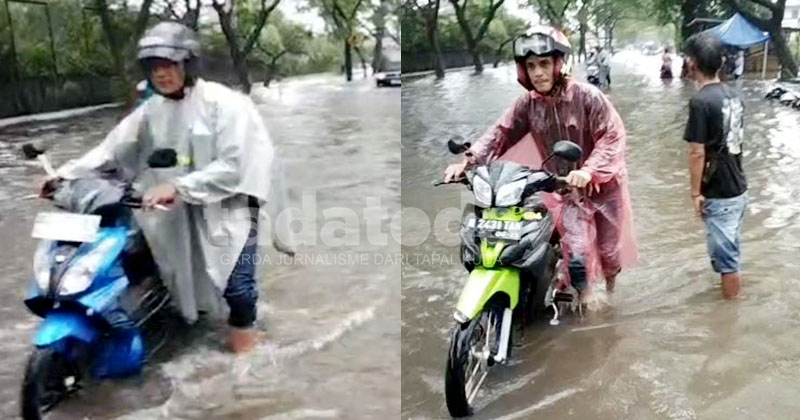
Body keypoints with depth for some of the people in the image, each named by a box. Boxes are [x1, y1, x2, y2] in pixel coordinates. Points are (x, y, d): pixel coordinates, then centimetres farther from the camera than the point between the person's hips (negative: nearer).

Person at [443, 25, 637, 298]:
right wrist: (467, 161, -25)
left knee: (609, 247, 16)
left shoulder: (587, 96, -18)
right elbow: (499, 133, -10)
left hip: (603, 183, -1)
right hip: (565, 187, 2)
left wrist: (589, 170, -37)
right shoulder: (527, 104, -6)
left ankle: (611, 289, 49)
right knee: (575, 252, -9)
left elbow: (612, 136, -22)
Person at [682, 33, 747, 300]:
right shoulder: (733, 96, 5)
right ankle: (732, 297, 37)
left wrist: (695, 193, -12)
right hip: (738, 188, 8)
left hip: (718, 193, -8)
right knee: (729, 249, 22)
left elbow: (697, 153, -20)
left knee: (725, 254, 4)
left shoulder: (700, 101, -20)